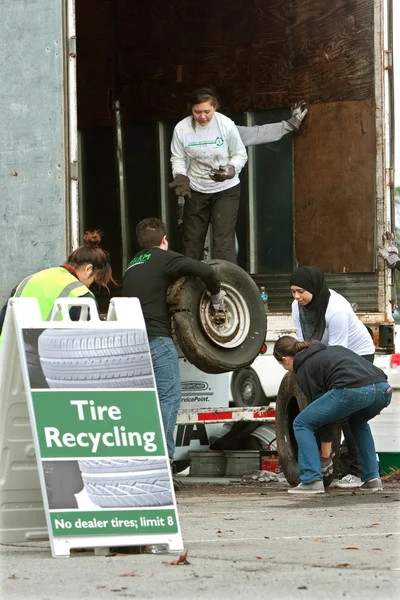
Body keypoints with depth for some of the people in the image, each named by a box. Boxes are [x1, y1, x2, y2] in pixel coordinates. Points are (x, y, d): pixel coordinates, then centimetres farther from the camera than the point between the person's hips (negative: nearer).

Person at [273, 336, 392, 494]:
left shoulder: (303, 370, 17)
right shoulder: (331, 349, 37)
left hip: (351, 391, -7)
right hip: (383, 389, 7)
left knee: (302, 424, 12)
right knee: (358, 422, 39)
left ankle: (312, 480, 2)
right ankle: (372, 478, 28)